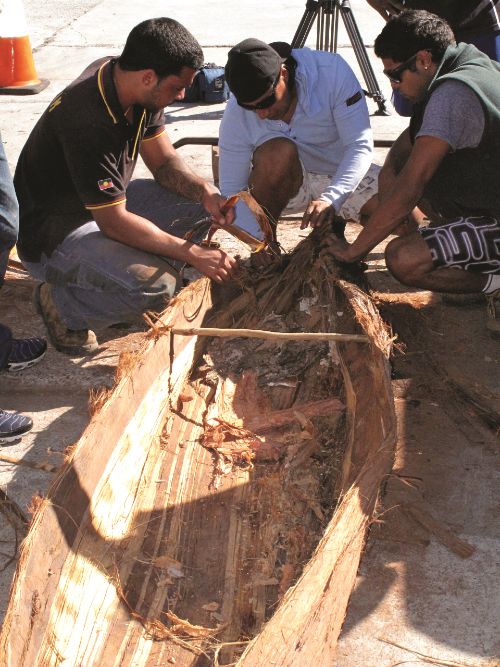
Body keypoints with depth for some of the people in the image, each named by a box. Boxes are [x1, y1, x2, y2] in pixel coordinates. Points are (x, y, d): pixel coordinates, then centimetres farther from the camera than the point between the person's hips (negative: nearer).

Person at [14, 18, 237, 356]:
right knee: (156, 285, -30)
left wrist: (204, 191, -15)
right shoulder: (88, 122, -33)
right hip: (54, 235, -9)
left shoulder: (124, 77, -6)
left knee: (198, 199, 0)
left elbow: (164, 159, 4)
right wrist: (193, 254, -24)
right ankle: (62, 302, -3)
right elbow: (114, 223, -28)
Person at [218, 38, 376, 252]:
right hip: (285, 188, -1)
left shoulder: (332, 71, -25)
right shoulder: (237, 114, -23)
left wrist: (330, 199, -43)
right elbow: (231, 191, -19)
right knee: (277, 151, -37)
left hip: (342, 179, 1)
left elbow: (361, 146, -27)